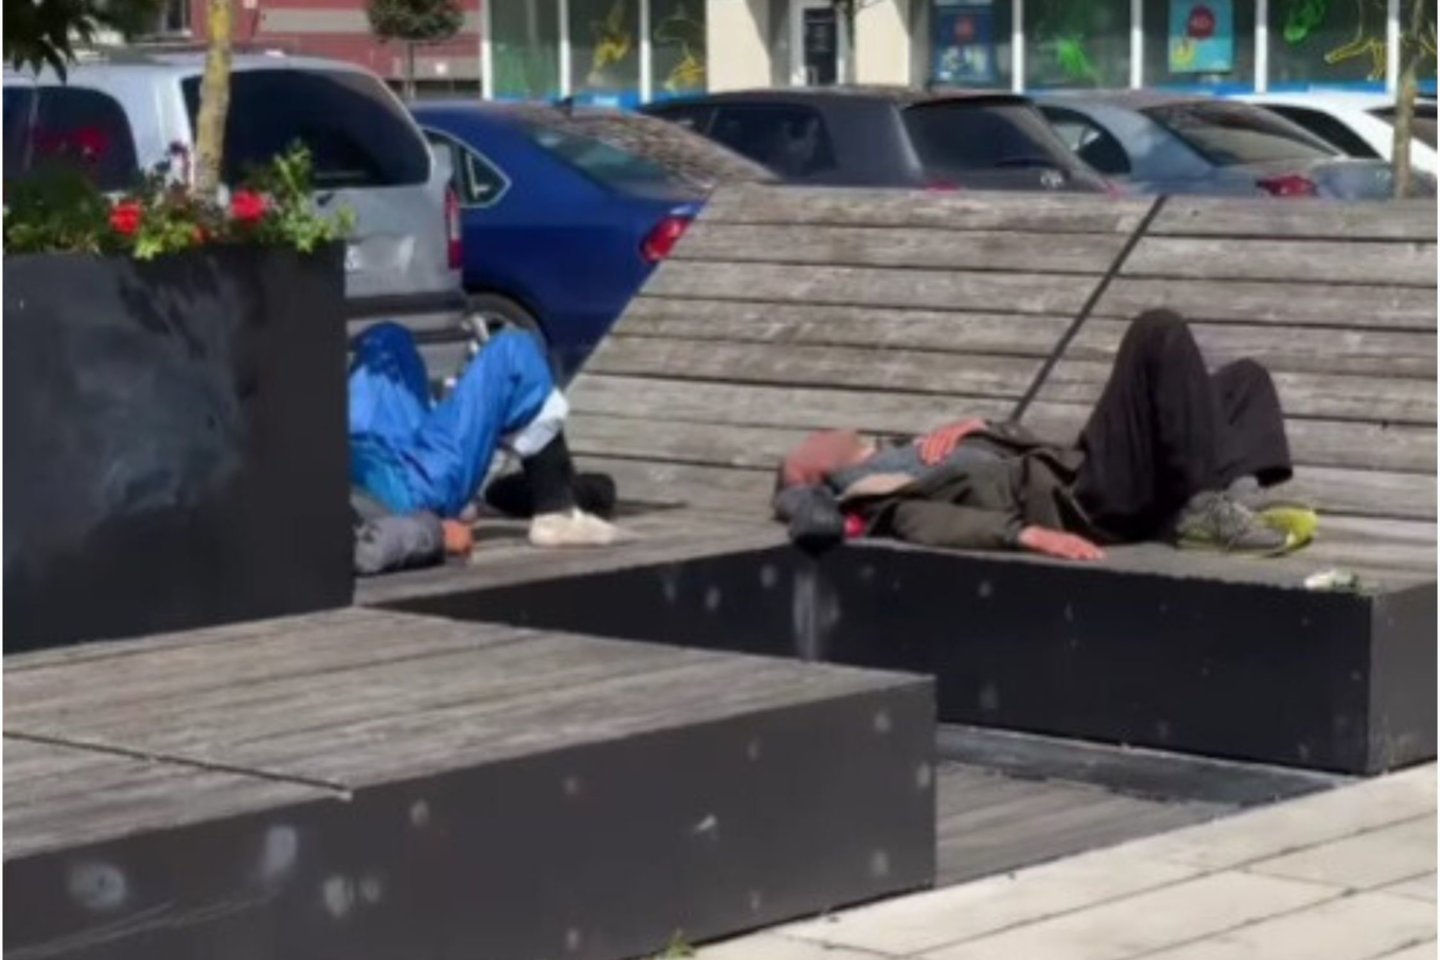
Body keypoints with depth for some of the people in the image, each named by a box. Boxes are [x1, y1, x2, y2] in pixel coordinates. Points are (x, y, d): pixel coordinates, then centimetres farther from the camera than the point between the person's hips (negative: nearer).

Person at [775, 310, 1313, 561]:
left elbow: (1015, 442, 28)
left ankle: (1232, 496, -19)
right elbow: (939, 526, -20)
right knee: (1158, 334, -16)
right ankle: (1209, 503, -23)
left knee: (1244, 377, 12)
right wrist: (1028, 534, -36)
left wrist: (969, 427, 6)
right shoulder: (877, 499, 0)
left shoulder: (910, 461, 26)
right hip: (1077, 503, -9)